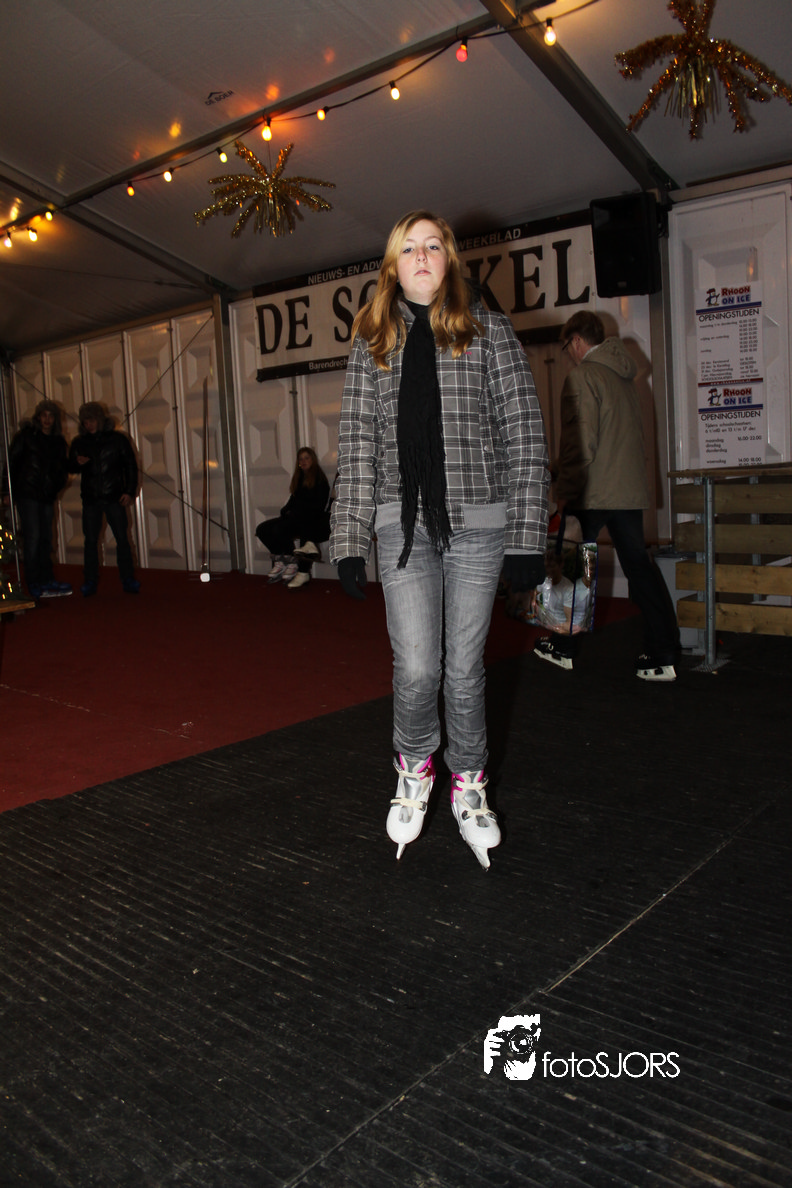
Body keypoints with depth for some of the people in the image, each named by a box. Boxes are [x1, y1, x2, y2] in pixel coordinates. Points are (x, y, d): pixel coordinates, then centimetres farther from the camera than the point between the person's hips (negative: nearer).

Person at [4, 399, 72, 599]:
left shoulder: (58, 441, 12)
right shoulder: (26, 435, -2)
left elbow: (62, 464, 22)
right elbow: (11, 461, -3)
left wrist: (62, 475, 0)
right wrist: (9, 489, -9)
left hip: (47, 495, 5)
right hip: (27, 493, -5)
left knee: (46, 538, 10)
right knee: (33, 537, -8)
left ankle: (47, 580, 18)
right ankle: (34, 585, -5)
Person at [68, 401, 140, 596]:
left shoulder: (118, 439, 2)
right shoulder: (79, 443, 7)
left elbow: (131, 465, 4)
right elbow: (71, 468, 14)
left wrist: (130, 491, -4)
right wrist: (77, 463, -10)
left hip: (114, 497, -2)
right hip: (90, 499, 2)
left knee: (122, 539, -2)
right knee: (90, 540, 2)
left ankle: (128, 580, 7)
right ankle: (90, 582, 9)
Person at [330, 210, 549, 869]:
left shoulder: (490, 332, 6)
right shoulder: (372, 343, 12)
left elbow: (525, 437, 2)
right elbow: (356, 445, 8)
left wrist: (528, 535, -5)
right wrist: (348, 540, 1)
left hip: (478, 522, 0)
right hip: (403, 523, 1)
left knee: (465, 666, 6)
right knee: (417, 666, -7)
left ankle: (468, 784, 28)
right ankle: (414, 767, 24)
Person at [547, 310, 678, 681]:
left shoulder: (582, 376, -10)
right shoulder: (624, 376, 16)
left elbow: (580, 442, -18)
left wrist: (564, 491, -12)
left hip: (592, 493, -7)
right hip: (631, 490, 7)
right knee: (639, 565, 7)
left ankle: (562, 647, 20)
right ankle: (662, 656, 6)